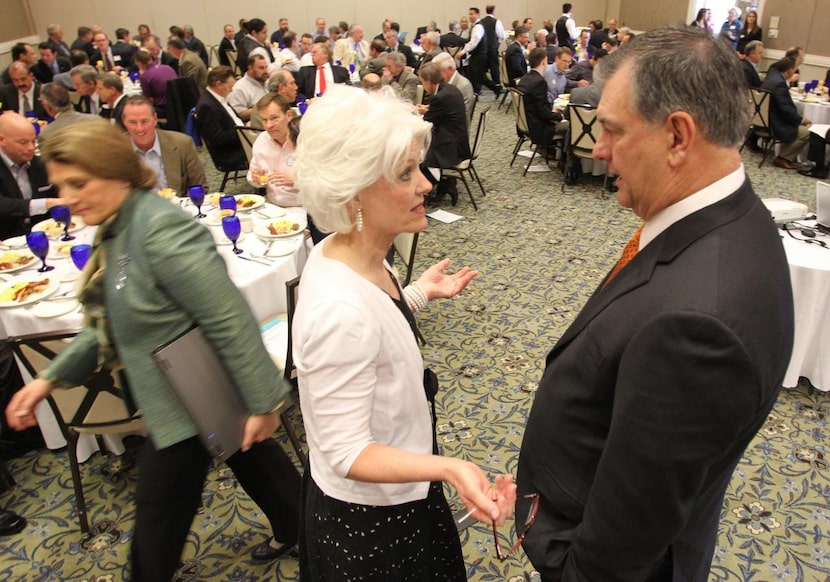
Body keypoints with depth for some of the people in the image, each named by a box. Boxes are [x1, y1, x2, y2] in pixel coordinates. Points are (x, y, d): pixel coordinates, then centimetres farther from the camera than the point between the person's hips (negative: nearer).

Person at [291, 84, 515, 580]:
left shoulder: (350, 256, -9)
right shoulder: (340, 310, -37)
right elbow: (348, 453, -30)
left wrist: (419, 293, 5)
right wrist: (449, 468, -42)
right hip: (371, 522, -8)